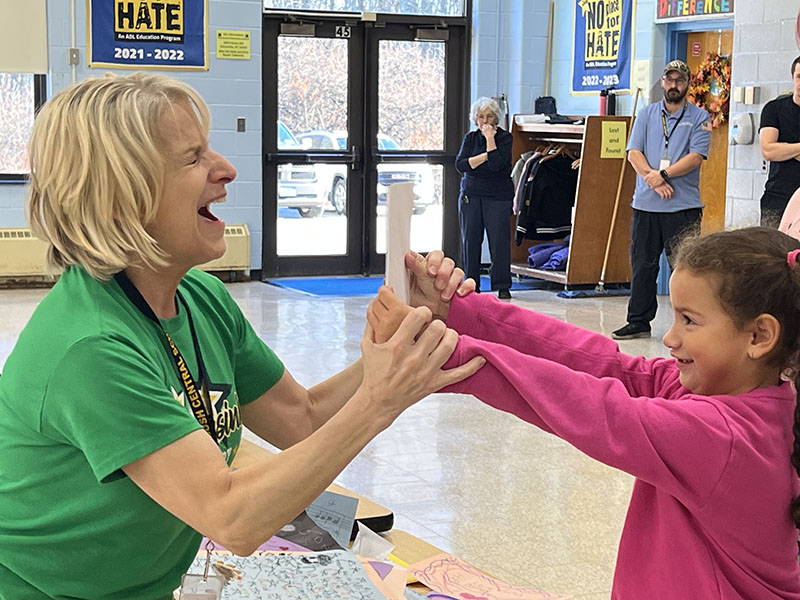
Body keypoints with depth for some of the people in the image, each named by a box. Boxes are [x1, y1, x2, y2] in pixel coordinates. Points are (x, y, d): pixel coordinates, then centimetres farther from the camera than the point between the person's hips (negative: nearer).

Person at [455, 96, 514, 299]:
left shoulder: (504, 138, -1)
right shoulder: (470, 138, 10)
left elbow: (496, 164, -17)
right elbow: (460, 164, -5)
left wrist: (490, 138, -12)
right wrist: (485, 156, -11)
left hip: (498, 196, -3)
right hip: (470, 195, 3)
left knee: (499, 240, -6)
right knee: (470, 239, 3)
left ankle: (502, 286, 1)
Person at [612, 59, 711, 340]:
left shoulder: (699, 117, 4)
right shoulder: (647, 114, 13)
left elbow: (696, 156, -7)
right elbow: (634, 153, 4)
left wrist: (664, 174, -18)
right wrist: (653, 180, -12)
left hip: (683, 205, -3)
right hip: (645, 203, 3)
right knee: (642, 264, 8)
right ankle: (639, 321, 17)